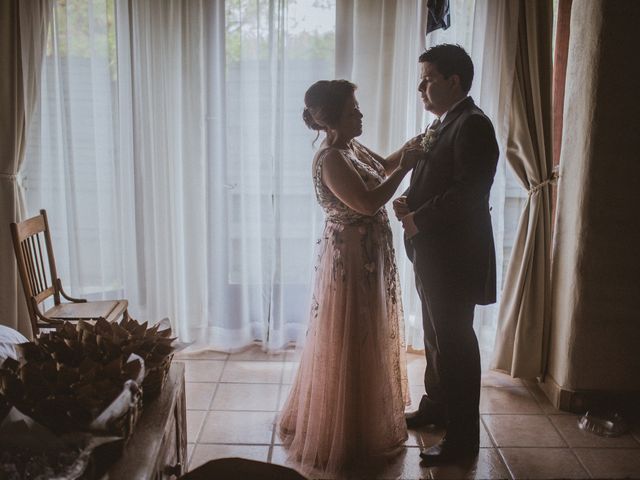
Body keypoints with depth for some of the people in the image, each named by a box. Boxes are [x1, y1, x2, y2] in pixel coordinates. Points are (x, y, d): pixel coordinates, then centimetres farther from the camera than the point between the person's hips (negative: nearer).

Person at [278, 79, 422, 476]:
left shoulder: (352, 148, 7)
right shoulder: (330, 159, -22)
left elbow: (383, 167, 23)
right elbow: (367, 203, -28)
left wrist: (411, 146, 7)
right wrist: (406, 167, -20)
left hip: (369, 258, 10)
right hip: (350, 261, -10)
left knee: (367, 341, 22)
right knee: (349, 347, 2)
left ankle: (365, 420, 41)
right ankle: (345, 436, 19)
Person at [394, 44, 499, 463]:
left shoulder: (473, 126, -17)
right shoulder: (443, 124, 14)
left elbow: (467, 193, -25)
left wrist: (418, 220, -17)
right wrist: (410, 201, -2)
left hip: (455, 254, -10)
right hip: (433, 252, 10)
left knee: (454, 343, 0)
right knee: (437, 337, 21)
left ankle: (463, 437, 13)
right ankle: (435, 407, 39)